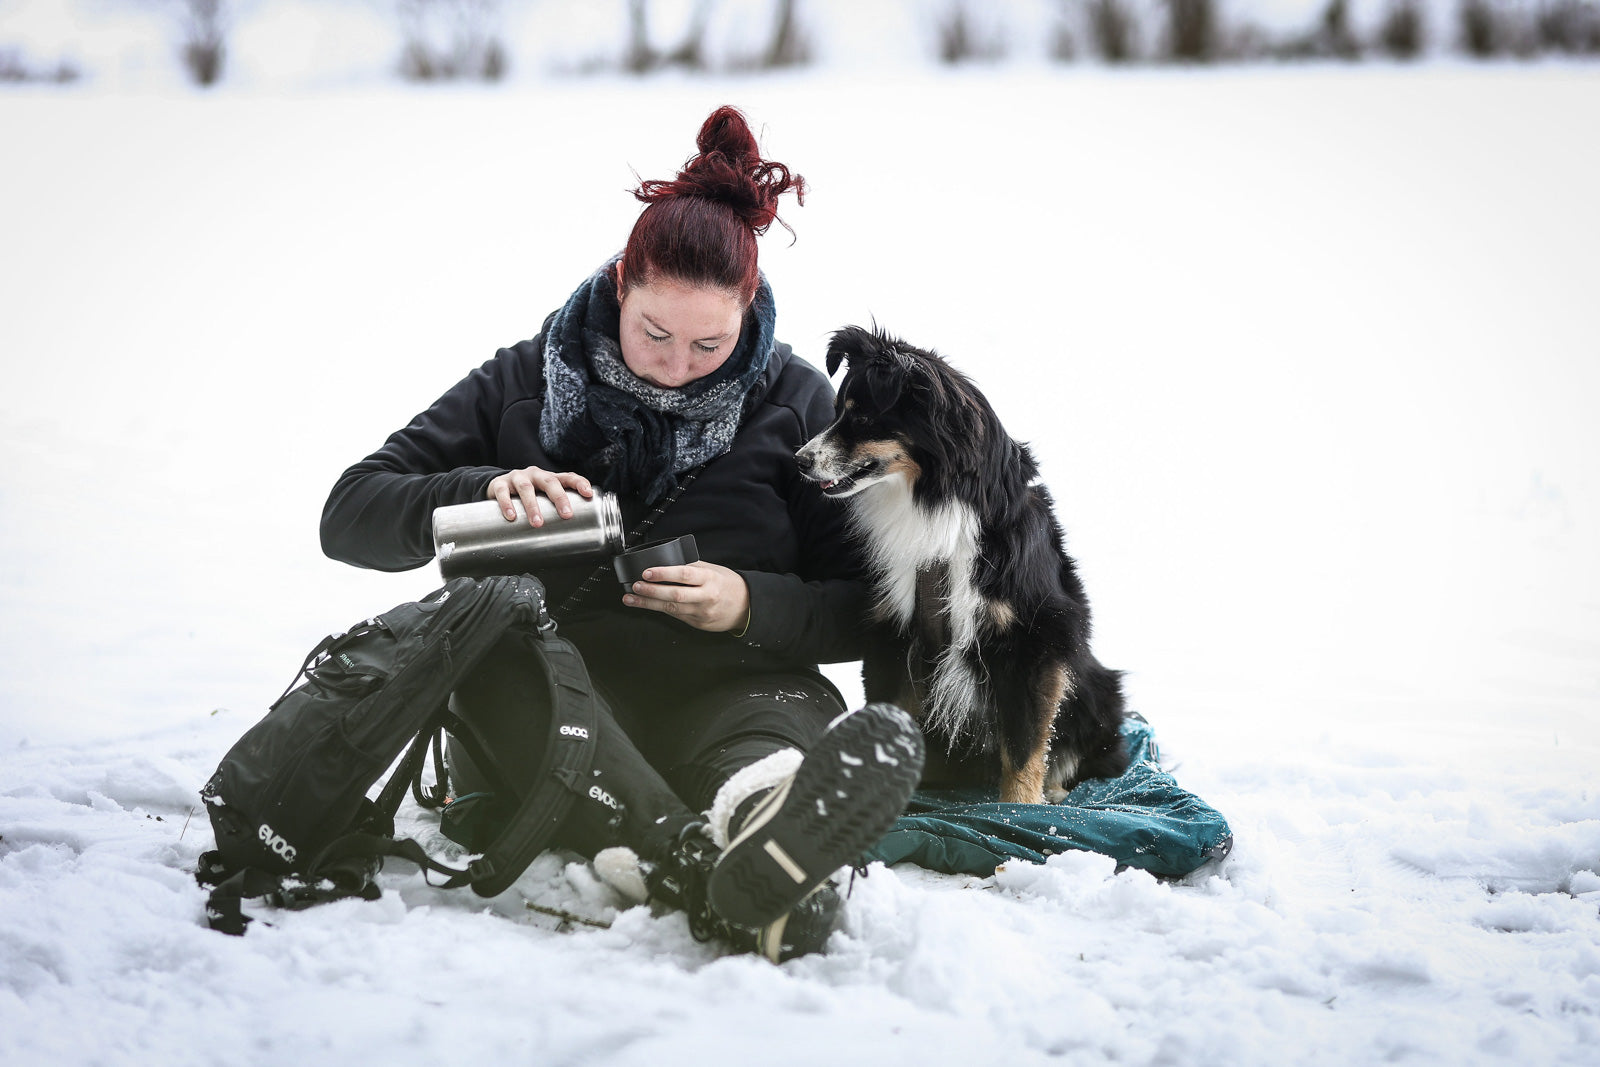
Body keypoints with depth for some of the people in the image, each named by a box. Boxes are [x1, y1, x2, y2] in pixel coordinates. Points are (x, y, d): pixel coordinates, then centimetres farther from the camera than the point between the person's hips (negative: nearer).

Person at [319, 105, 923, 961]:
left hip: (724, 692, 0)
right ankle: (696, 860, -56)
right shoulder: (527, 383, 10)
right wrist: (485, 495, -12)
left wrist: (750, 606, -11)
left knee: (882, 744, -35)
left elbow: (867, 611, 8)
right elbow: (350, 515, 6)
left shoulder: (794, 403, 10)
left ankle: (761, 815, -73)